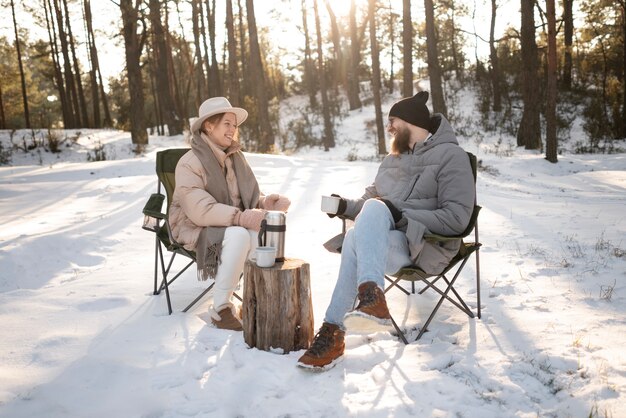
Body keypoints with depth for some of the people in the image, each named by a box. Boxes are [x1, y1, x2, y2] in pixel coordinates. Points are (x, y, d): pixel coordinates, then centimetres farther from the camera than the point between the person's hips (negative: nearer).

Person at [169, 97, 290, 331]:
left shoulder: (236, 157, 7)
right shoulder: (189, 163, -15)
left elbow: (249, 197, 9)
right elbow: (200, 210, -26)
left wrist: (265, 203, -16)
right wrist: (240, 217, -38)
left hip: (233, 225, 6)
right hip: (197, 229, -6)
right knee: (238, 236, -36)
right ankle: (220, 309, -20)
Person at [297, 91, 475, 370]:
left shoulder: (450, 156, -1)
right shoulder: (394, 157, 22)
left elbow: (457, 218, -11)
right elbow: (368, 200, 24)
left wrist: (401, 215, -18)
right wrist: (346, 206, 1)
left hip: (424, 245, -6)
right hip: (383, 239, 6)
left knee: (375, 208, -33)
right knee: (356, 237, -29)